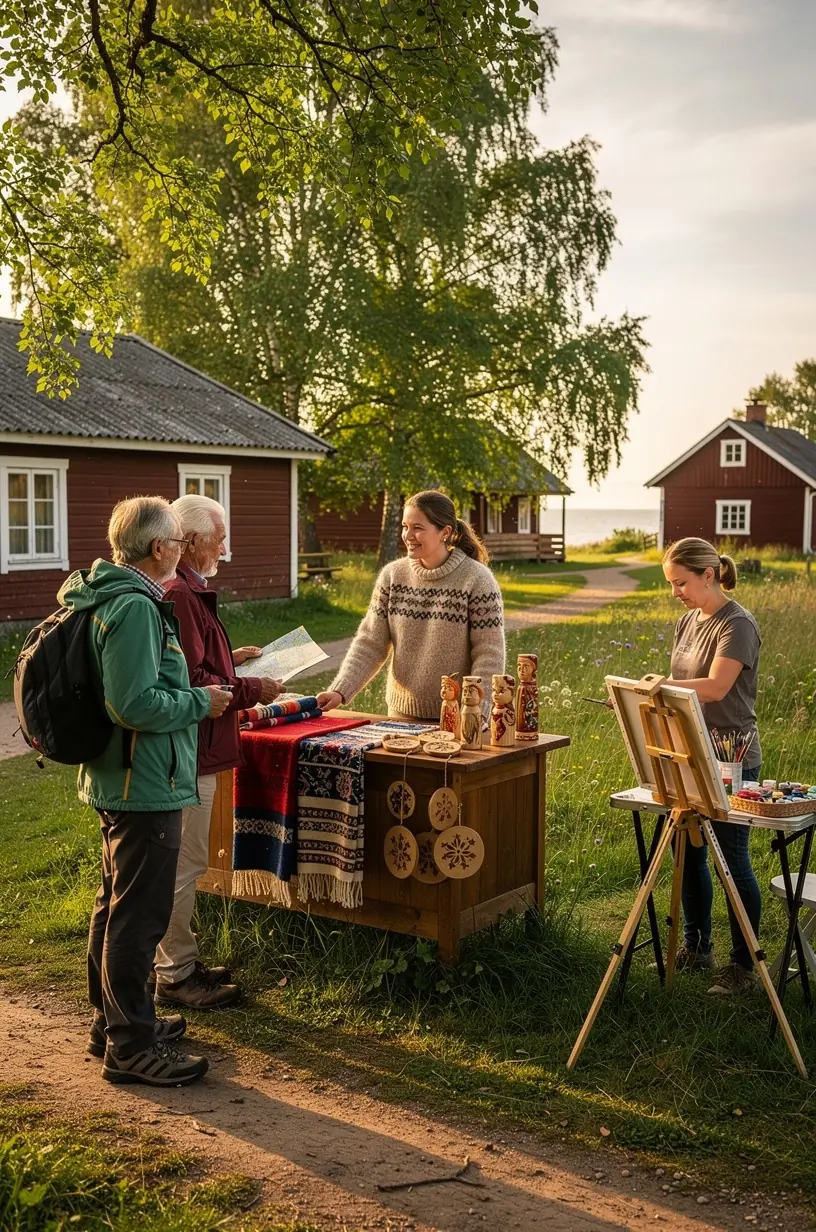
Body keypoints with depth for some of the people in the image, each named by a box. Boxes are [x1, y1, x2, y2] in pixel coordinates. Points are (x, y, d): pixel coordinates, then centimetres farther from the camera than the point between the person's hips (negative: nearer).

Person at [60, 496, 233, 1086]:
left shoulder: (109, 596, 11)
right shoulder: (136, 608, -22)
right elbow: (136, 703, -28)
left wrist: (191, 685, 15)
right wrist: (201, 701, -14)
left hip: (116, 780, 11)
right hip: (145, 786, -11)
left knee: (117, 906, 20)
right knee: (139, 915, -1)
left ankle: (114, 1020, 34)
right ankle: (131, 1046, 9)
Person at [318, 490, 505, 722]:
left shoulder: (477, 580, -12)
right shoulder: (392, 575, 0)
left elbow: (489, 657, -13)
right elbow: (370, 644, -1)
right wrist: (340, 690, -14)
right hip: (402, 714, 4)